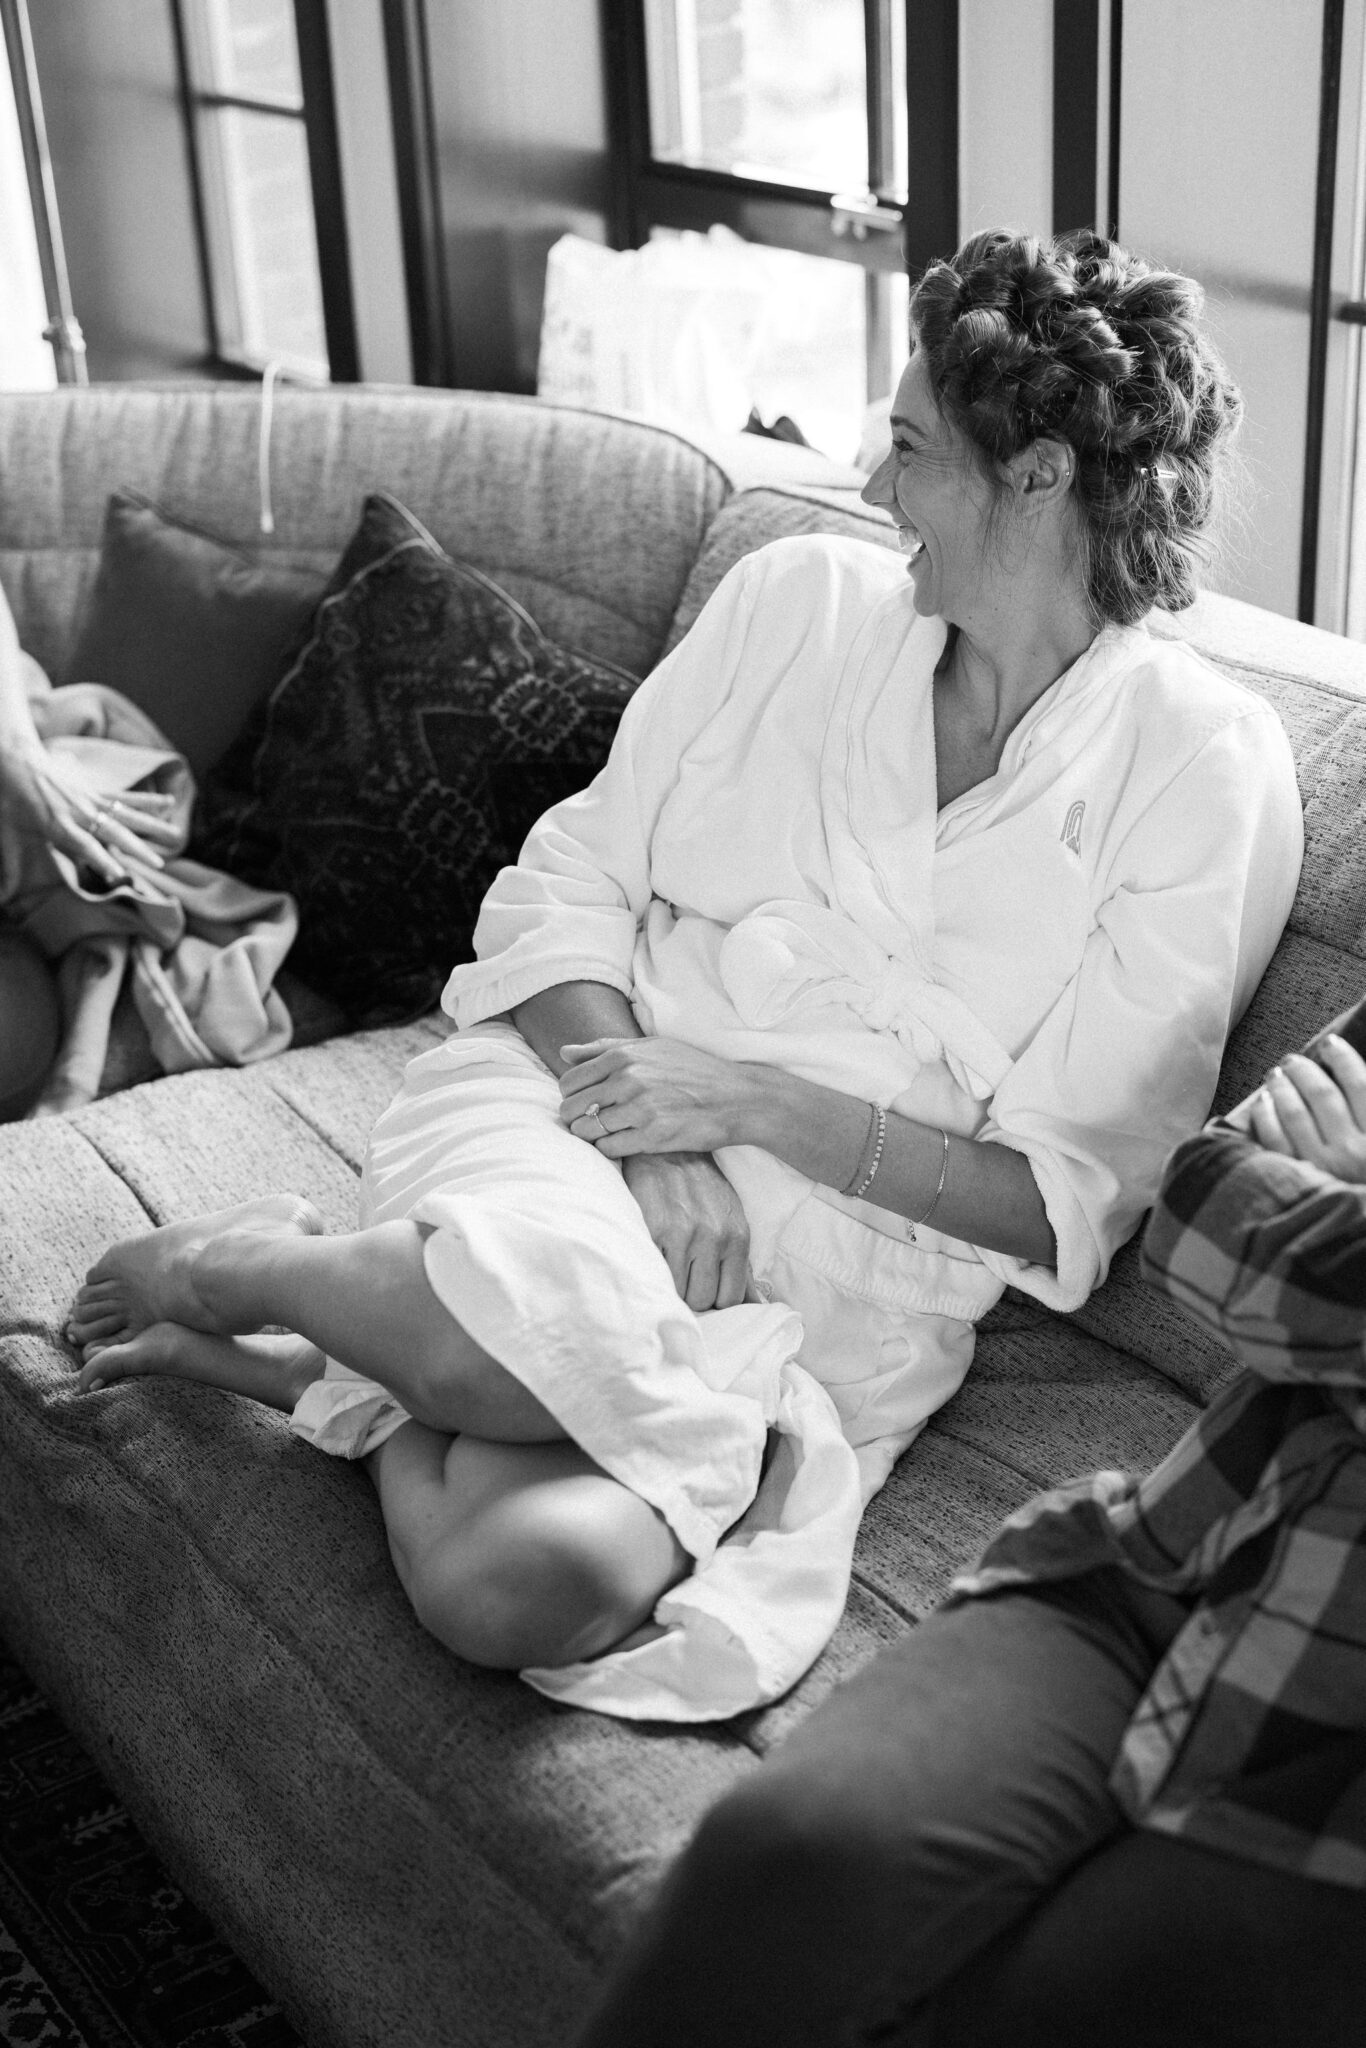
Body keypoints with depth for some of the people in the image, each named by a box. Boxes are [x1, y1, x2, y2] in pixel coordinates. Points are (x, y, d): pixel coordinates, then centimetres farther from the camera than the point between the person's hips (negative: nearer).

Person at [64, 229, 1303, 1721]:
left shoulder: (1206, 768, -2)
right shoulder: (795, 601, 9)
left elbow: (1069, 1206, -5)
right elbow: (566, 882, 7)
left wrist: (754, 1103, -13)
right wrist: (650, 1141, -11)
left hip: (856, 1274, -1)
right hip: (577, 1097, 2)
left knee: (527, 1581, -32)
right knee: (551, 1306, -39)